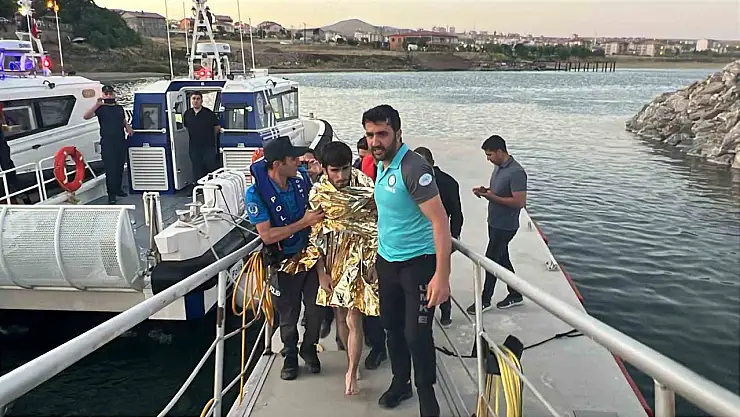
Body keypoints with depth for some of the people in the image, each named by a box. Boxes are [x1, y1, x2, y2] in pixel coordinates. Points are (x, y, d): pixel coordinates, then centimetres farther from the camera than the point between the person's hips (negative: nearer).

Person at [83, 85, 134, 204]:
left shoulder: (120, 108, 15)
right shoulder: (101, 108, -2)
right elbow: (86, 116, -17)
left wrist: (128, 127, 5)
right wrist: (97, 105, -27)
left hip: (121, 141, 5)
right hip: (107, 143, -5)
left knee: (120, 167, 13)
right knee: (110, 169, -7)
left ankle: (118, 189, 27)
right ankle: (111, 194, -2)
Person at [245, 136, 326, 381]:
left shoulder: (301, 178, -10)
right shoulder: (256, 193, -23)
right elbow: (267, 236, -25)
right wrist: (304, 222, -27)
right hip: (284, 261, -3)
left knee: (316, 308, 11)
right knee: (288, 314, 13)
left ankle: (309, 348, 38)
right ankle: (290, 356, 38)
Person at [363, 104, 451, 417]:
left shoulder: (413, 168, -21)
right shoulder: (381, 164, 6)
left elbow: (440, 221, -24)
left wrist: (442, 276, -27)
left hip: (418, 262, -8)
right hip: (387, 260, 8)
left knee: (416, 333, -3)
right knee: (392, 326, 17)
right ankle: (400, 383, 37)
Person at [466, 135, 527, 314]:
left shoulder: (516, 172, -23)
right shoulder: (498, 167, 6)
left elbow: (520, 202, -25)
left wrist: (492, 197, -23)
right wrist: (485, 190, 0)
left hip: (505, 226, -9)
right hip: (495, 223, 9)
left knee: (491, 260, 0)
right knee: (502, 259, 17)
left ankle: (485, 300, 14)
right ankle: (515, 295, 31)